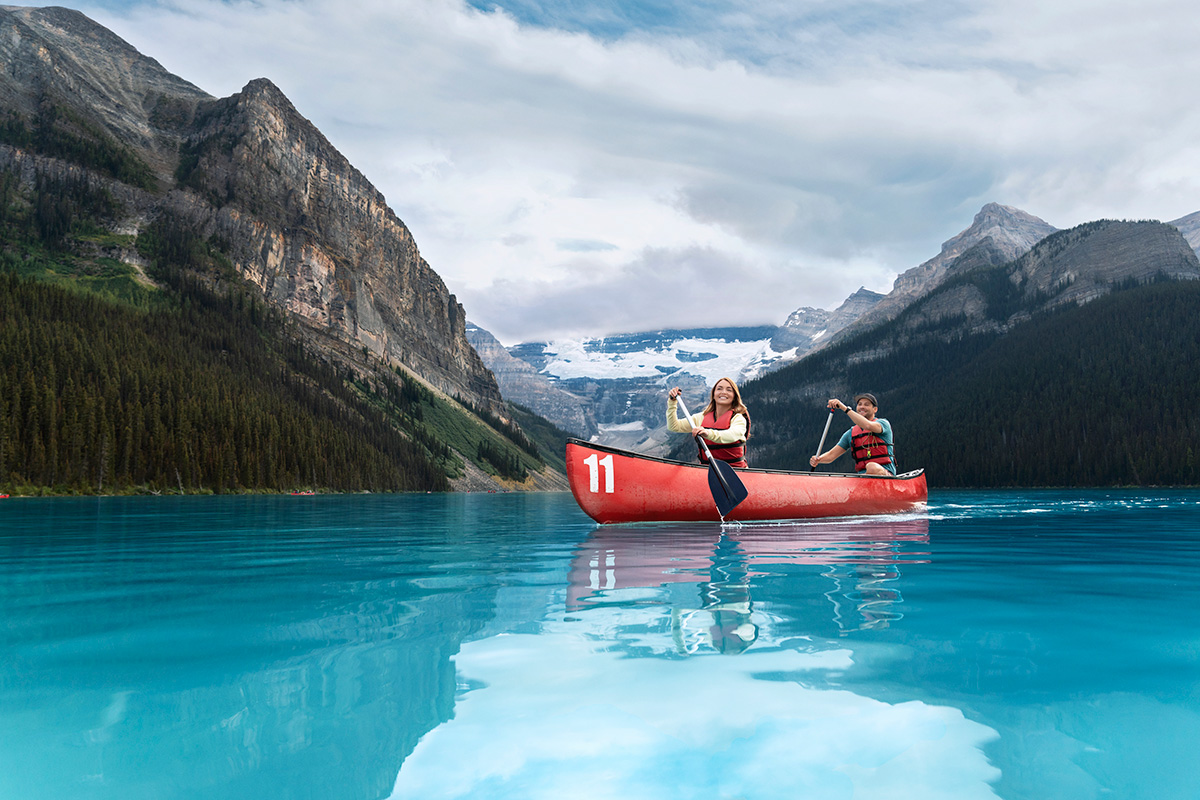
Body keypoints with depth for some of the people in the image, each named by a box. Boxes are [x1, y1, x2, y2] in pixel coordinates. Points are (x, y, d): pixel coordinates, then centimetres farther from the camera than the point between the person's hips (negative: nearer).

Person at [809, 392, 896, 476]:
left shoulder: (883, 423, 3)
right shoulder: (850, 434, 17)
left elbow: (868, 426, -22)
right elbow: (832, 454, 13)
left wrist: (844, 408, -22)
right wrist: (818, 459, -11)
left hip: (885, 473, -4)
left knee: (872, 467, -39)